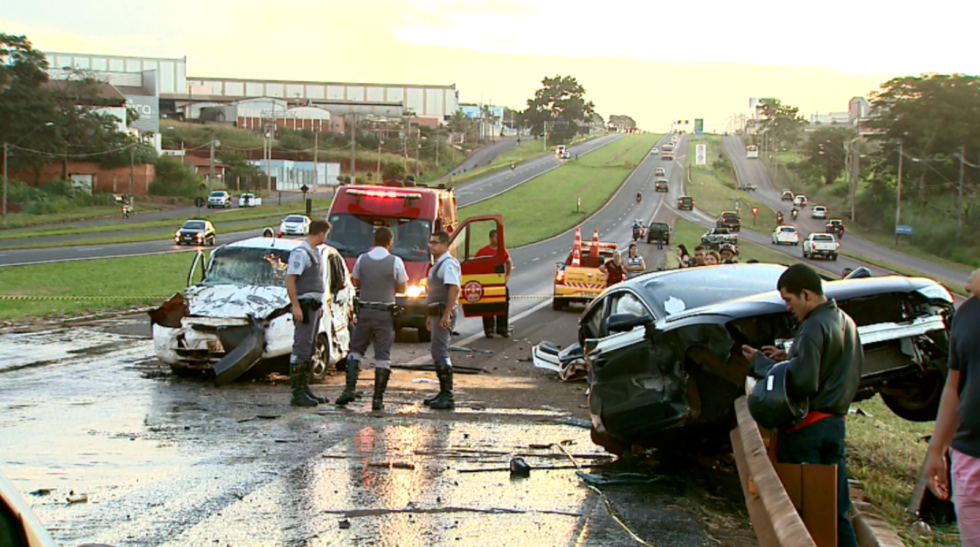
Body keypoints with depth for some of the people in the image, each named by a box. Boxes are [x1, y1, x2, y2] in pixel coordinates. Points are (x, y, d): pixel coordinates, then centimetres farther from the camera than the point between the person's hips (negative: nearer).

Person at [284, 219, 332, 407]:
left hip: (314, 305, 10)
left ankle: (304, 388, 20)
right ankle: (298, 393, -9)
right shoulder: (300, 253, -14)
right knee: (301, 349, -9)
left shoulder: (314, 252, 16)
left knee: (309, 350, 13)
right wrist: (296, 307, -24)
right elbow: (290, 280, -20)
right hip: (304, 305, -10)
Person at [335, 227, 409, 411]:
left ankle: (349, 388, 0)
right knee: (383, 355, 2)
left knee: (356, 349, 14)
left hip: (365, 310, 2)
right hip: (385, 312, -2)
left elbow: (356, 282, 12)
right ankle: (378, 398, 0)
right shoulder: (395, 262, -6)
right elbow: (402, 288, 2)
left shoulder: (362, 259, 1)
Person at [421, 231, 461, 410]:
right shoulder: (437, 264, 18)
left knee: (440, 352, -12)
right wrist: (431, 316, 26)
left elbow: (454, 289, -25)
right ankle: (444, 393, 23)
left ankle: (447, 397, -11)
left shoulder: (448, 264, -14)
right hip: (437, 313, 11)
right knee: (438, 352, 15)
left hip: (443, 313, -11)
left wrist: (446, 315, -29)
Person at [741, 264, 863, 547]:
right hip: (835, 424, 9)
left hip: (807, 428, -9)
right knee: (837, 508, 12)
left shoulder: (814, 327, -17)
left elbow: (801, 382, -24)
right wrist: (788, 358, 10)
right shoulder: (845, 322, 12)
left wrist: (761, 363, -13)